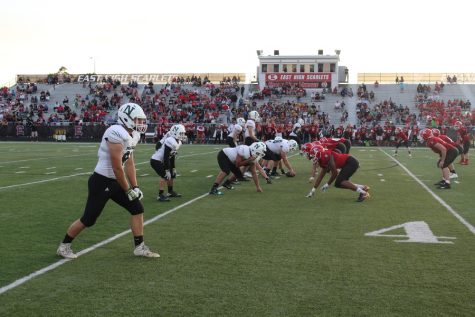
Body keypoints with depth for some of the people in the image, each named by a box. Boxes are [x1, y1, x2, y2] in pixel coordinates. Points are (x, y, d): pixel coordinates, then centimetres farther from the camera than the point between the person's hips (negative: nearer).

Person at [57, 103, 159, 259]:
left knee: (137, 209, 6)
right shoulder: (117, 134, -24)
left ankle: (140, 247, 15)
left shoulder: (132, 135, 6)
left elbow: (129, 164, 12)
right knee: (88, 219, 2)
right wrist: (128, 190, -12)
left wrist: (135, 187, 7)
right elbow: (117, 168, -22)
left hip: (115, 181, 9)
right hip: (101, 182, -9)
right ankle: (64, 246, 23)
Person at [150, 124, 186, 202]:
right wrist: (167, 170, -23)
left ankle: (171, 192, 31)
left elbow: (172, 157, 13)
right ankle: (160, 195, -14)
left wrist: (173, 168, 15)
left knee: (172, 175, 15)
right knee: (165, 176, -18)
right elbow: (166, 158, -25)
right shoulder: (171, 142, -26)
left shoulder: (178, 142, 4)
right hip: (156, 161, -10)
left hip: (161, 161, 10)